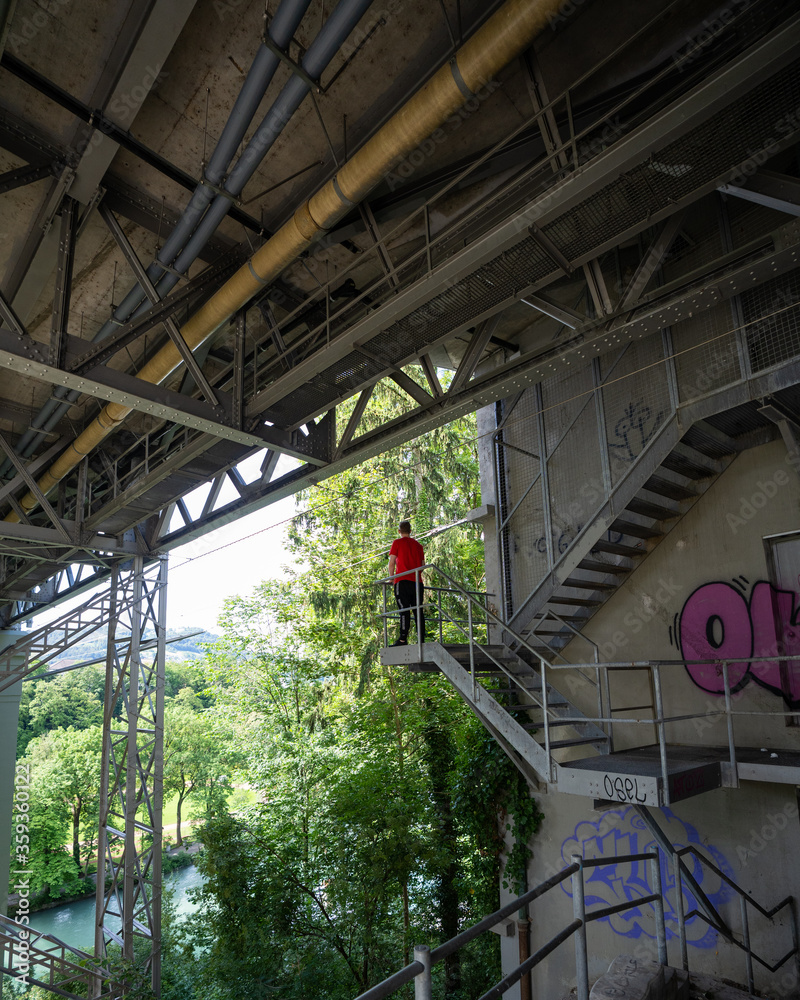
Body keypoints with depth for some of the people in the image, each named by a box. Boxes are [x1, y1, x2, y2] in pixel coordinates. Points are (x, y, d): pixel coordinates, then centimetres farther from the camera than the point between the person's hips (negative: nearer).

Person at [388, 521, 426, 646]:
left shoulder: (397, 542, 4)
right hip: (417, 582, 4)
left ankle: (403, 639, -16)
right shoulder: (417, 544, 18)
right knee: (418, 611, 3)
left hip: (403, 581, -4)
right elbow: (423, 565, 16)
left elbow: (391, 563, -1)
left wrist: (391, 578, 10)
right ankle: (421, 640, 0)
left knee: (404, 610, -10)